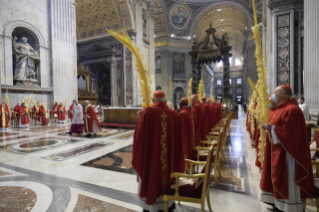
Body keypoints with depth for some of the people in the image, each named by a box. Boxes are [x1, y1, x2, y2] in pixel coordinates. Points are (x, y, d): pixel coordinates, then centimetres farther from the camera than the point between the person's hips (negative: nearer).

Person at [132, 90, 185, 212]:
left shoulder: (147, 112, -12)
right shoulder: (173, 114, -3)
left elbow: (139, 135, -9)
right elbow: (177, 137, 3)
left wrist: (138, 155, 4)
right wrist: (175, 157, 14)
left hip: (150, 154, -3)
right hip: (169, 155, 3)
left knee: (151, 181, 14)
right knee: (167, 178, 21)